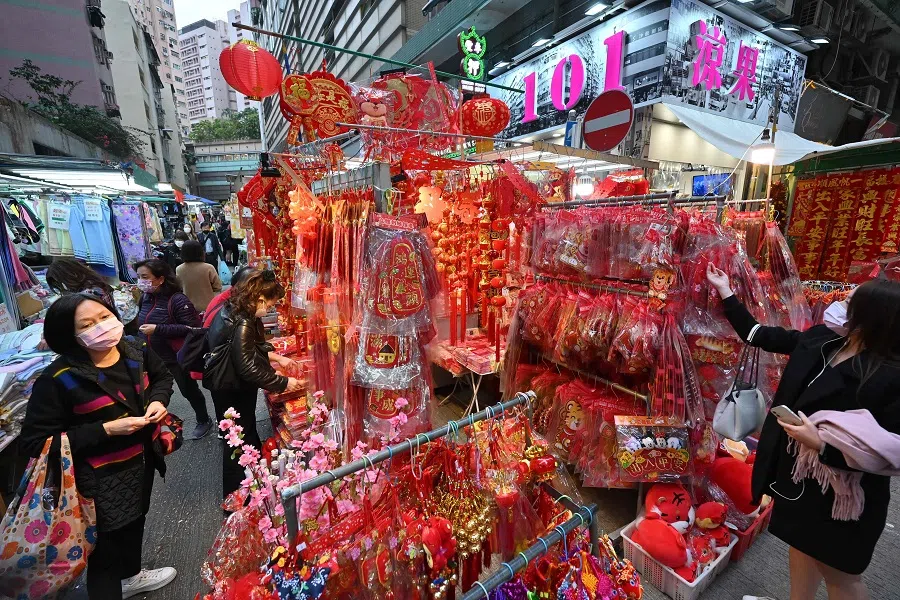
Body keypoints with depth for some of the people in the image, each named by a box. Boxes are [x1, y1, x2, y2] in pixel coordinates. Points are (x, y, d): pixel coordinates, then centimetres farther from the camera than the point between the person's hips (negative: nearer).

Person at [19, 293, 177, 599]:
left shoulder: (137, 351, -11)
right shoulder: (58, 379, -26)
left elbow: (162, 377, 8)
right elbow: (34, 442, -20)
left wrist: (158, 400, -12)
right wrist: (105, 430, -28)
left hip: (141, 461, 6)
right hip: (100, 479, -6)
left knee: (134, 521, 30)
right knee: (105, 548, 13)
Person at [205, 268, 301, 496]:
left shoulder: (233, 310, -1)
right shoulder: (241, 324, -31)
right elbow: (249, 369, -30)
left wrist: (276, 357, 6)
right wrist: (284, 383, -23)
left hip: (231, 387, 9)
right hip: (233, 393, -9)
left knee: (248, 434, 25)